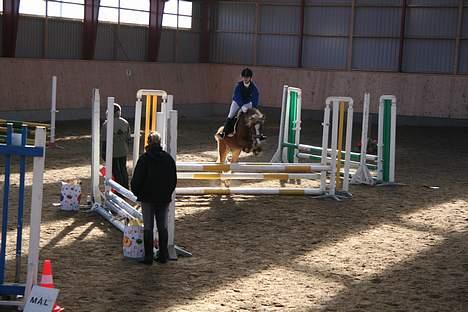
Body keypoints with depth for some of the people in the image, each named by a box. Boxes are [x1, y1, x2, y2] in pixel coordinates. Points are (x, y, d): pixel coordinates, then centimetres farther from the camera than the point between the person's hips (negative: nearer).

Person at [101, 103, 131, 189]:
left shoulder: (106, 124, -16)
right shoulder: (125, 123, 0)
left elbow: (104, 141, -14)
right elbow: (129, 138, 7)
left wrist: (103, 152, -4)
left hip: (113, 153, -5)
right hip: (123, 152, 5)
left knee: (116, 171, 3)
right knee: (123, 170, 16)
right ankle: (126, 189, 23)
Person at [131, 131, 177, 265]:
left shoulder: (144, 159, -10)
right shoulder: (168, 159, 1)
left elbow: (137, 179, -8)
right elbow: (173, 180, 8)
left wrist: (137, 193, 9)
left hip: (147, 198, -3)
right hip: (164, 198, 3)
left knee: (148, 227, 3)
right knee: (163, 226, 9)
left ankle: (148, 256, 3)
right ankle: (163, 255, 12)